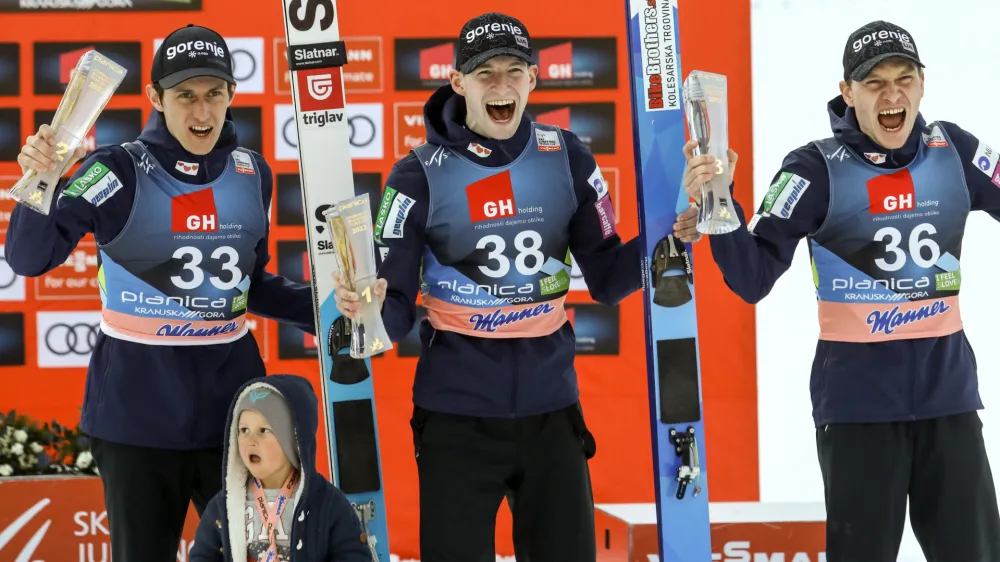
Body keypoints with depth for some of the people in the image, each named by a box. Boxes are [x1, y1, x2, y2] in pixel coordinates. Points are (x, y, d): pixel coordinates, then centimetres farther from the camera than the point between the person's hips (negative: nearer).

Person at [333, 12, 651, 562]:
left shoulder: (566, 158, -1)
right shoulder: (420, 175, -8)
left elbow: (607, 278, 4)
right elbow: (395, 312, -7)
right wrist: (367, 307, -29)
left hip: (551, 407, 3)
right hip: (457, 412, -2)